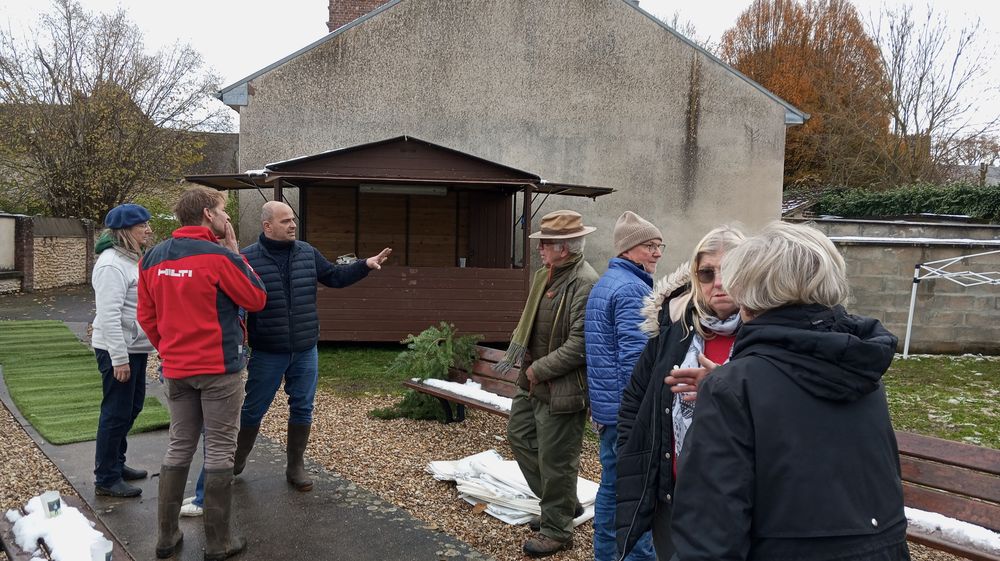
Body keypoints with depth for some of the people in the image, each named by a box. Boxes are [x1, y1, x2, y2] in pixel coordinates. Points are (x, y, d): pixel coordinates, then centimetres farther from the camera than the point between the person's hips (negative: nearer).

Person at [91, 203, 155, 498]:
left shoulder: (133, 259, 11)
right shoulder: (112, 264, -19)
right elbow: (109, 316, -24)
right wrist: (119, 358, -25)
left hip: (135, 348, 10)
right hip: (118, 351, -10)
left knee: (132, 406, 18)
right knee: (117, 413, -1)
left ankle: (116, 463, 33)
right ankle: (106, 479, 10)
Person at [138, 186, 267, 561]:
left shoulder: (152, 258, 5)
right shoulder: (219, 256, -15)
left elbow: (146, 316, 10)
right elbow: (257, 299, -5)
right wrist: (234, 252, -1)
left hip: (176, 370, 6)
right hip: (219, 368, -6)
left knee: (179, 447, 16)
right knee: (220, 451, 3)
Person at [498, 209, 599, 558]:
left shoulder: (586, 284, -22)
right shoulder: (544, 275, 6)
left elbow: (579, 346, -25)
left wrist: (538, 370, -17)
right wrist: (518, 345, 4)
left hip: (563, 389, -10)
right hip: (533, 382, 10)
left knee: (556, 460, 3)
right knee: (519, 436, 21)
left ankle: (557, 530, 24)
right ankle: (561, 502, 37)